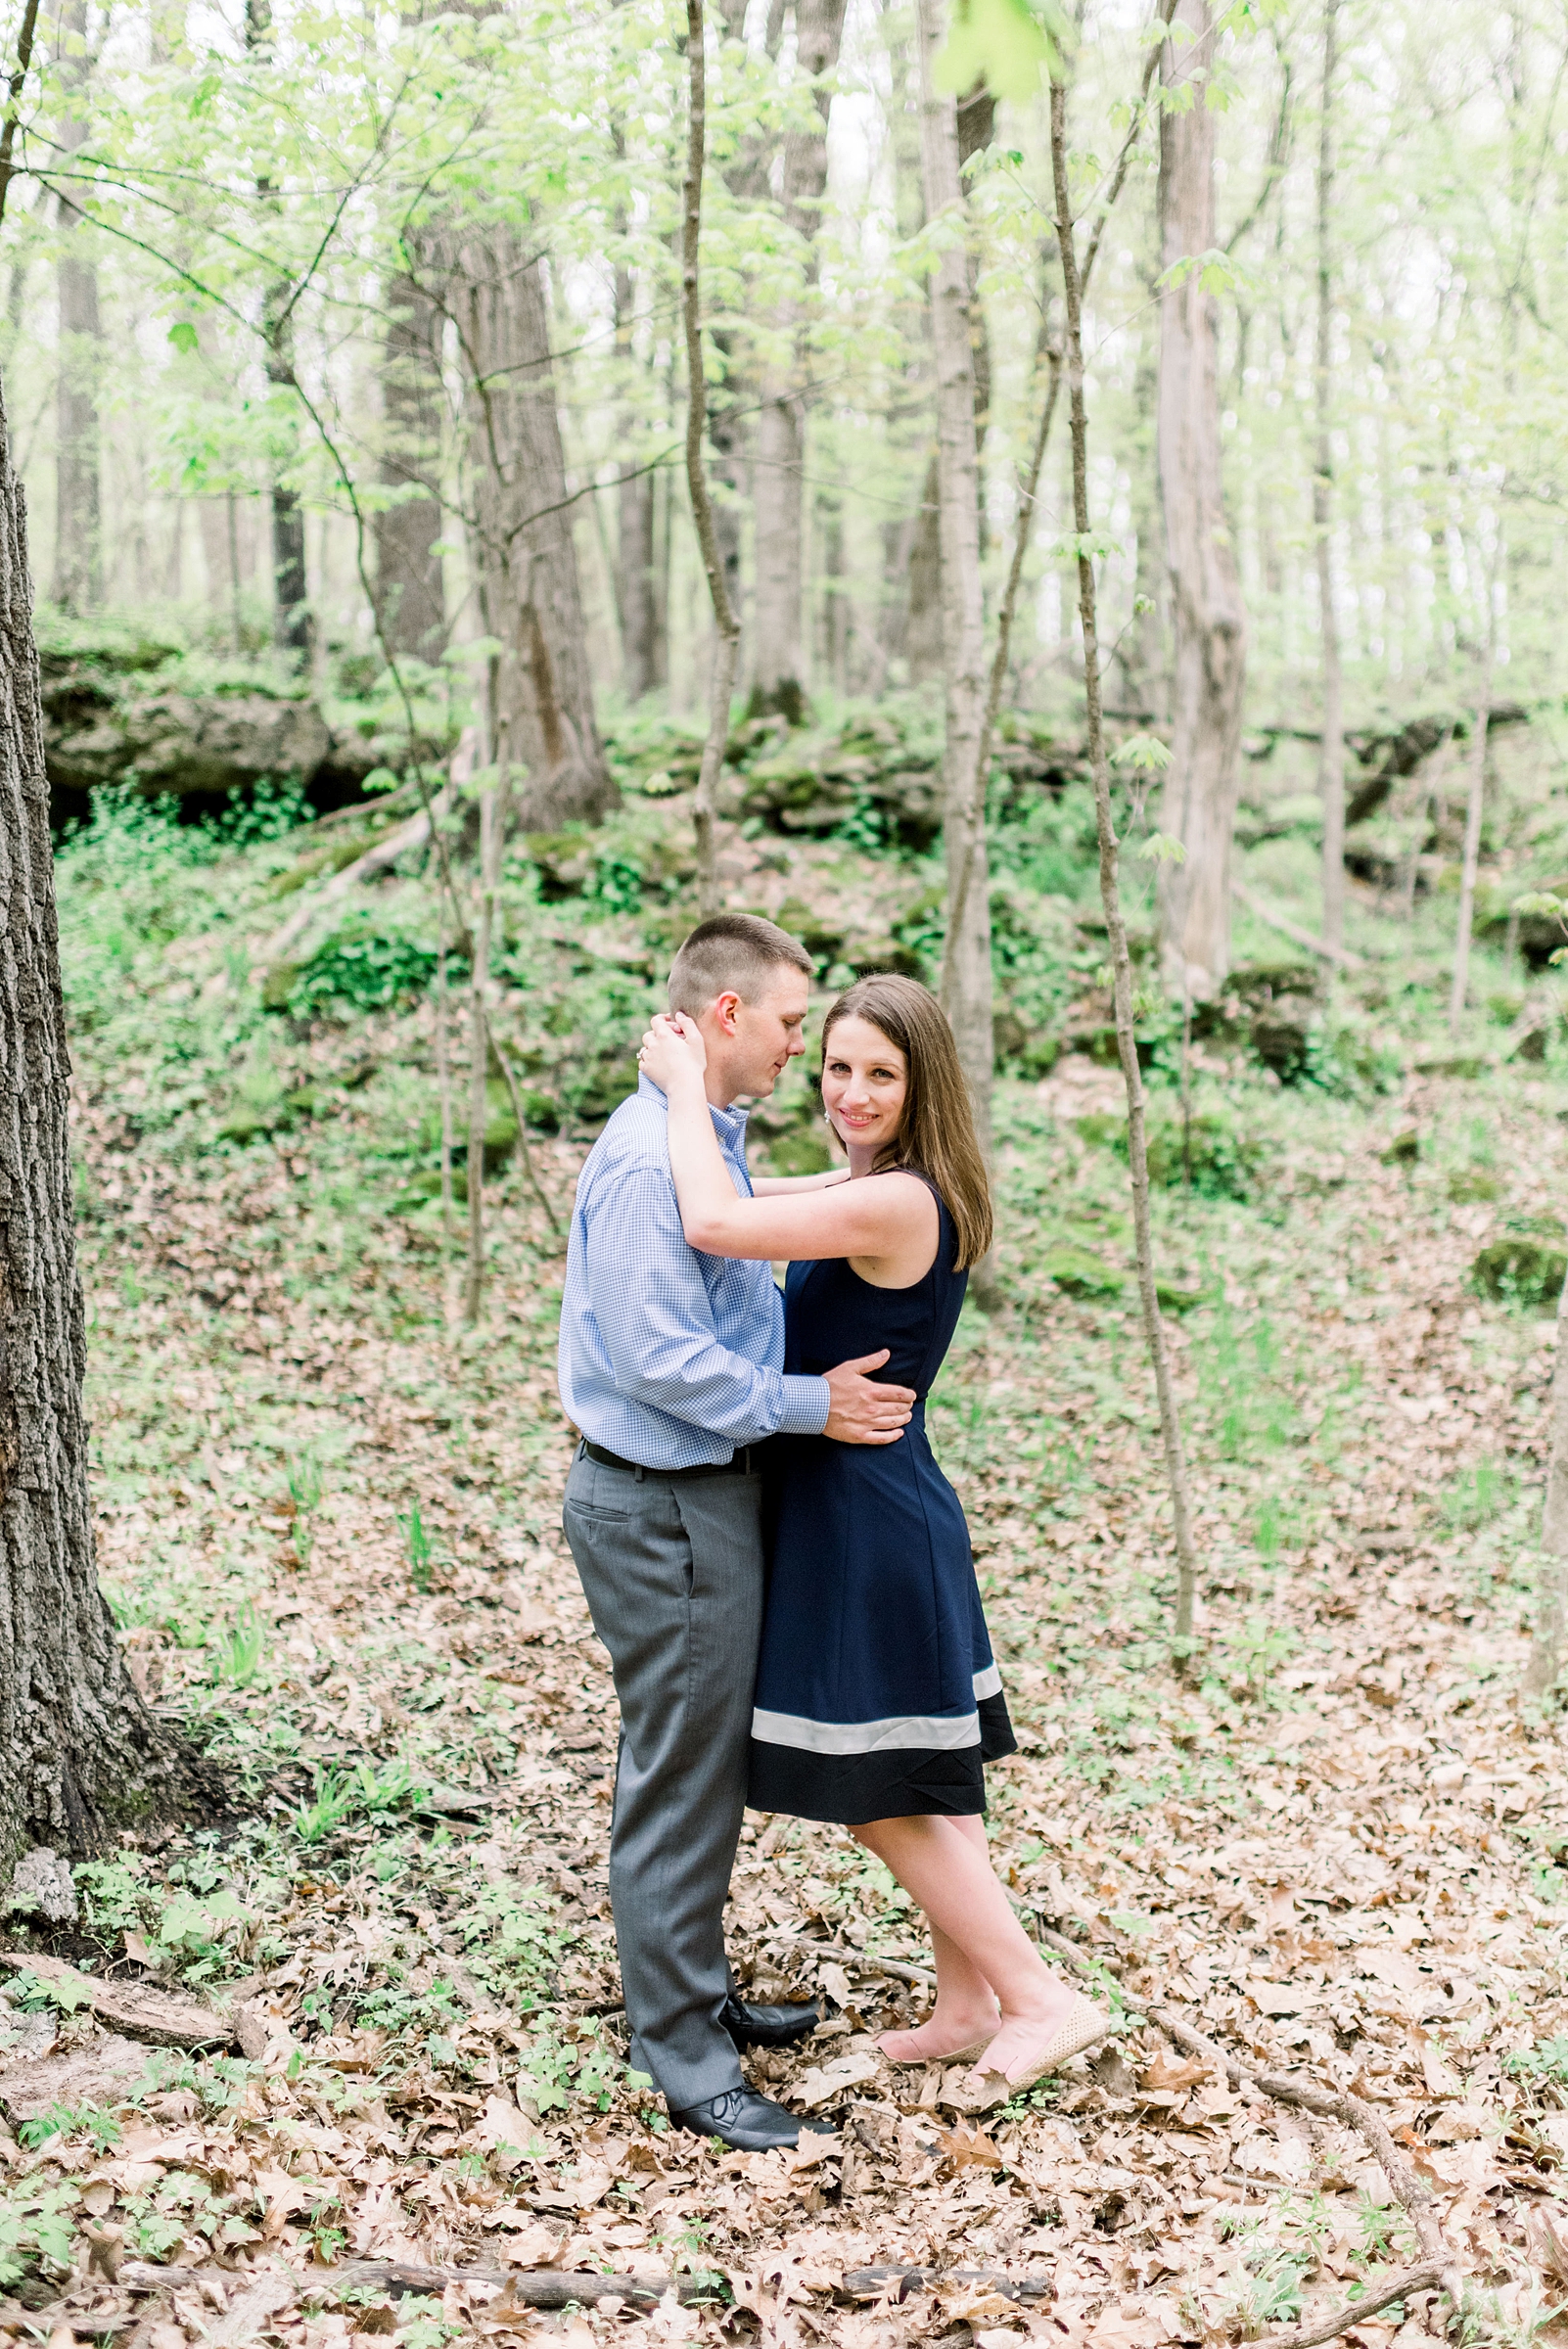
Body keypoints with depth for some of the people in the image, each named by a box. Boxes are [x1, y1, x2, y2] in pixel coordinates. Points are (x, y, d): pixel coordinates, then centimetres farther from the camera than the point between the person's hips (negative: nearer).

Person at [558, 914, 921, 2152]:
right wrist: (809, 1404, -19)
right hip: (663, 1509, -10)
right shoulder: (649, 1158, -21)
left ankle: (698, 1998, 34)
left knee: (710, 1767, 20)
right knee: (679, 1782, -1)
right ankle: (685, 2062, 11)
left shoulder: (715, 1140, 12)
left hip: (709, 1490, 10)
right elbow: (657, 1358, -25)